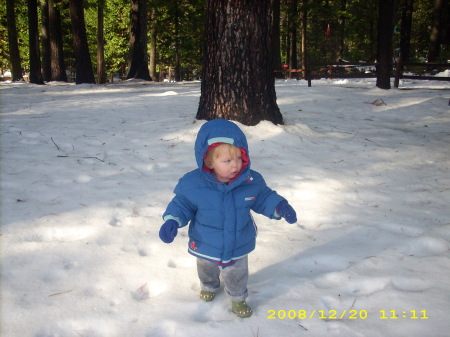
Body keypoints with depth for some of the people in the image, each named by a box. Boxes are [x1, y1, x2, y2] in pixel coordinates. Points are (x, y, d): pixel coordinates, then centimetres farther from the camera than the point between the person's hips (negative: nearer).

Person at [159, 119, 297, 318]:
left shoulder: (252, 181, -21)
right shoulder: (193, 183, -27)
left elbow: (263, 198, -4)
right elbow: (182, 203, -12)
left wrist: (279, 206, -20)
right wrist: (172, 221, -27)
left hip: (238, 248, 0)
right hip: (205, 248, 0)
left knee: (237, 277, 24)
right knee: (206, 271, 32)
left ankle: (238, 298, 56)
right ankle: (209, 286, 66)